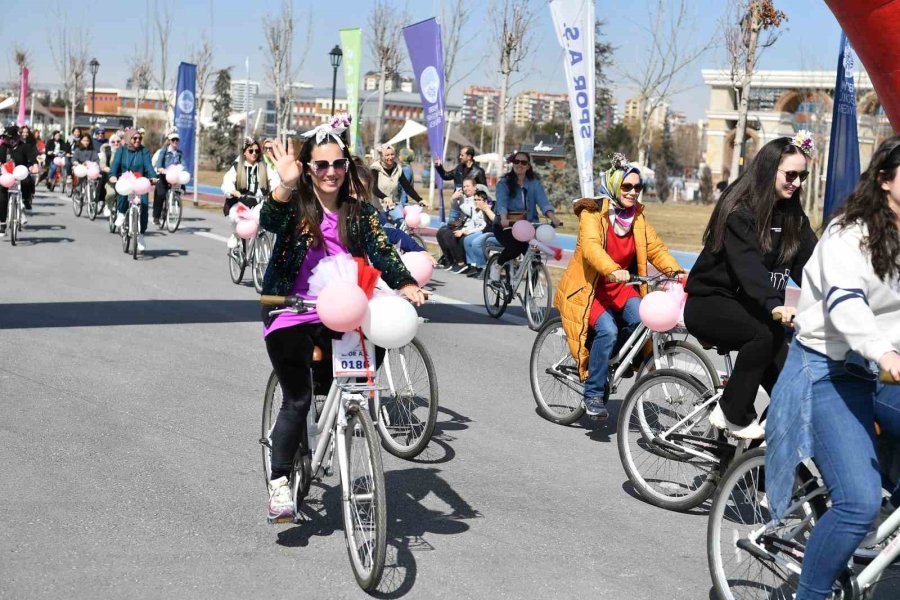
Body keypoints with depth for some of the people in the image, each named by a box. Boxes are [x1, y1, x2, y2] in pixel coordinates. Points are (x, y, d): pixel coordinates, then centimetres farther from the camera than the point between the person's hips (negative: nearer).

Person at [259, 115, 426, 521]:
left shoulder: (358, 210, 3)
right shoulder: (296, 204, -6)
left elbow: (381, 250, -9)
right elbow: (269, 221, -27)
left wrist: (405, 285, -27)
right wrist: (285, 186, -47)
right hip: (291, 314, -3)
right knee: (298, 397, -9)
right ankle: (279, 481, 5)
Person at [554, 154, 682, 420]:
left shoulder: (638, 217, 8)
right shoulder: (592, 213, -11)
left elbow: (656, 248, 2)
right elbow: (591, 247, -27)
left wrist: (676, 271, -17)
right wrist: (612, 270, -45)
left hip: (621, 287, 5)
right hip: (589, 287, -5)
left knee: (642, 321, -23)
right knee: (607, 331, -29)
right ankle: (593, 394, -15)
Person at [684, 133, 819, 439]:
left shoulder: (793, 217, 5)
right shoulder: (739, 210, -17)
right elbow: (747, 264, -32)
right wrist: (774, 305, -47)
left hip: (750, 307, 7)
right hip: (710, 304, -7)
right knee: (767, 333, -32)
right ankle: (732, 415, -18)